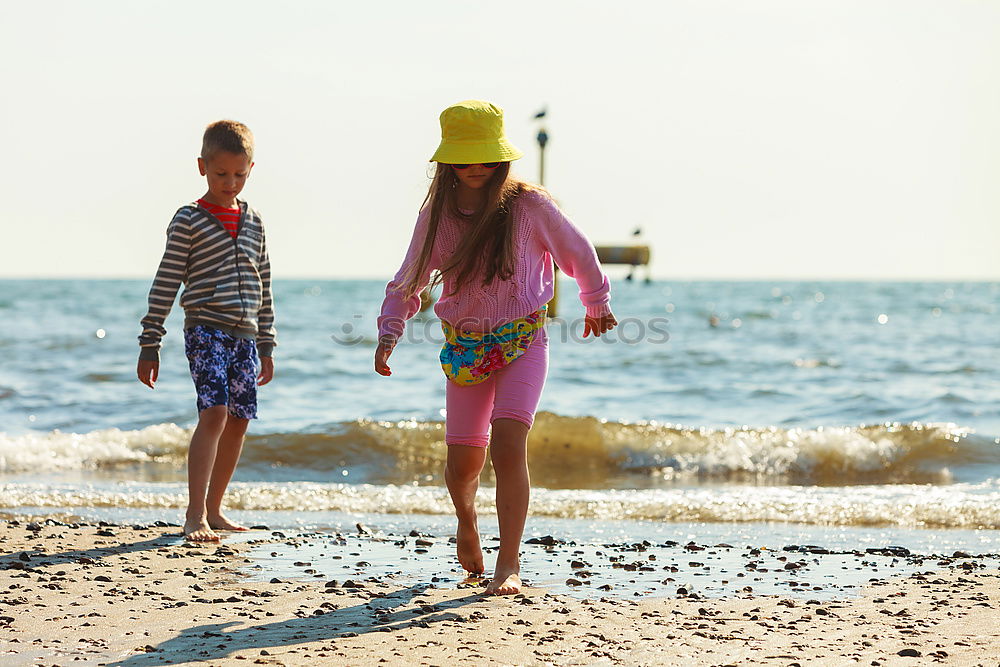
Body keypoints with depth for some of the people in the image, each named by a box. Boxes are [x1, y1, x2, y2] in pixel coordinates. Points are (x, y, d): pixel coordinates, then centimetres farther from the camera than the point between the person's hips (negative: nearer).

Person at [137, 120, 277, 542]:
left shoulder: (253, 222, 14)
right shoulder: (189, 221, -3)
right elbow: (165, 285, -4)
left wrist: (266, 346, 18)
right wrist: (149, 345, -7)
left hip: (244, 334, 6)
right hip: (206, 329, -6)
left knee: (239, 420, 8)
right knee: (213, 413, -18)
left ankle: (213, 509, 21)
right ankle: (195, 516, -20)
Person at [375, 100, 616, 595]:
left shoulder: (528, 206, -8)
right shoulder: (436, 215, 0)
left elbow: (576, 252, 9)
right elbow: (407, 283, 11)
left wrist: (596, 303, 23)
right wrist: (389, 333, -5)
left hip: (522, 342, -3)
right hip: (464, 348, 3)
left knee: (507, 442, -22)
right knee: (463, 461, 5)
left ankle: (509, 561, -16)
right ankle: (467, 520, 41)